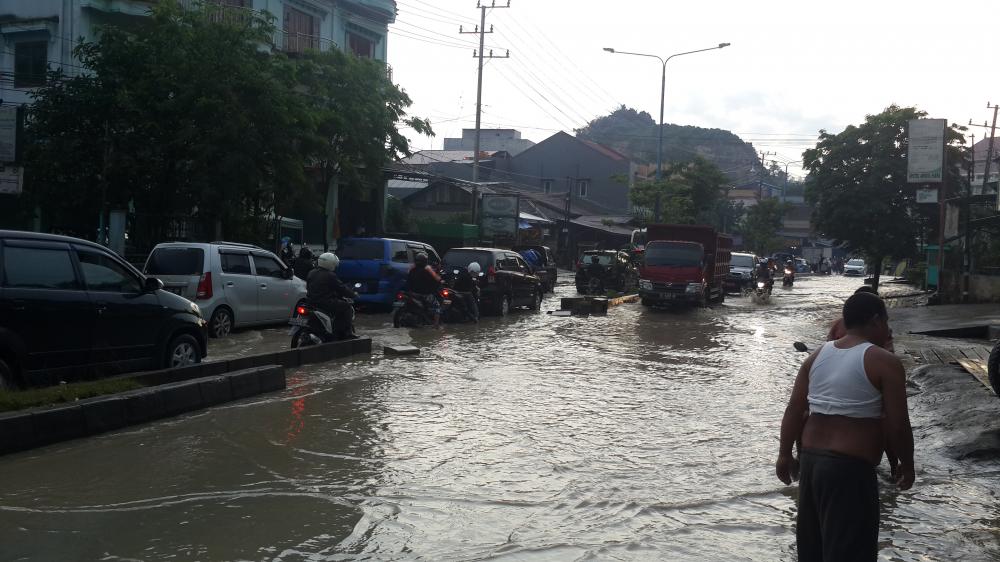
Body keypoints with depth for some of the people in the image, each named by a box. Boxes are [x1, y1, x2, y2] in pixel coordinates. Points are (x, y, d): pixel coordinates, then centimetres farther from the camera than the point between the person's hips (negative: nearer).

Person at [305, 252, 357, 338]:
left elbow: (308, 287, 25)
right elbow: (342, 288, -8)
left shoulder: (311, 273, 12)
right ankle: (348, 332, -4)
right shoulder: (330, 276, -13)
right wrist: (354, 295, 6)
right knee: (346, 306, 2)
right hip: (326, 303, -9)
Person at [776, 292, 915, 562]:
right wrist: (907, 464, 4)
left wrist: (785, 454, 15)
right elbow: (897, 425, -11)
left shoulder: (817, 355, 9)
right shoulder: (884, 362, -9)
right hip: (850, 468, -7)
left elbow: (794, 410, 9)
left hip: (810, 459, 7)